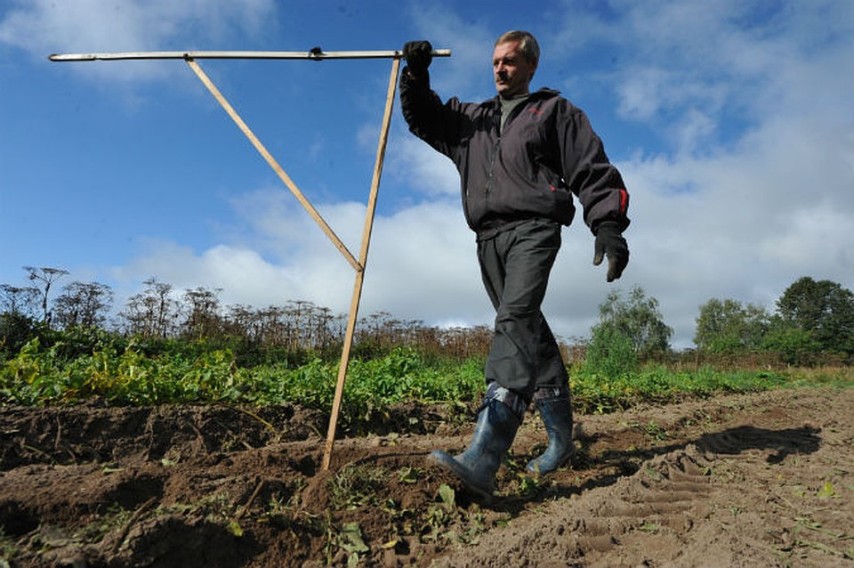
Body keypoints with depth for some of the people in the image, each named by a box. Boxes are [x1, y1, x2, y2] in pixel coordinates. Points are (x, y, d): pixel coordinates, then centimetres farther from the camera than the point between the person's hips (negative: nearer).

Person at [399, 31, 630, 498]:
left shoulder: (554, 110, 15)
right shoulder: (473, 118, 29)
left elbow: (593, 170, 6)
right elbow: (422, 117, 32)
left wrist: (608, 226, -9)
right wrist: (416, 74, 13)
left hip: (533, 228, -5)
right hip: (489, 238, 6)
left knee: (515, 321, -26)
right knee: (529, 335, 7)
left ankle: (482, 459, -37)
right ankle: (561, 439, 20)